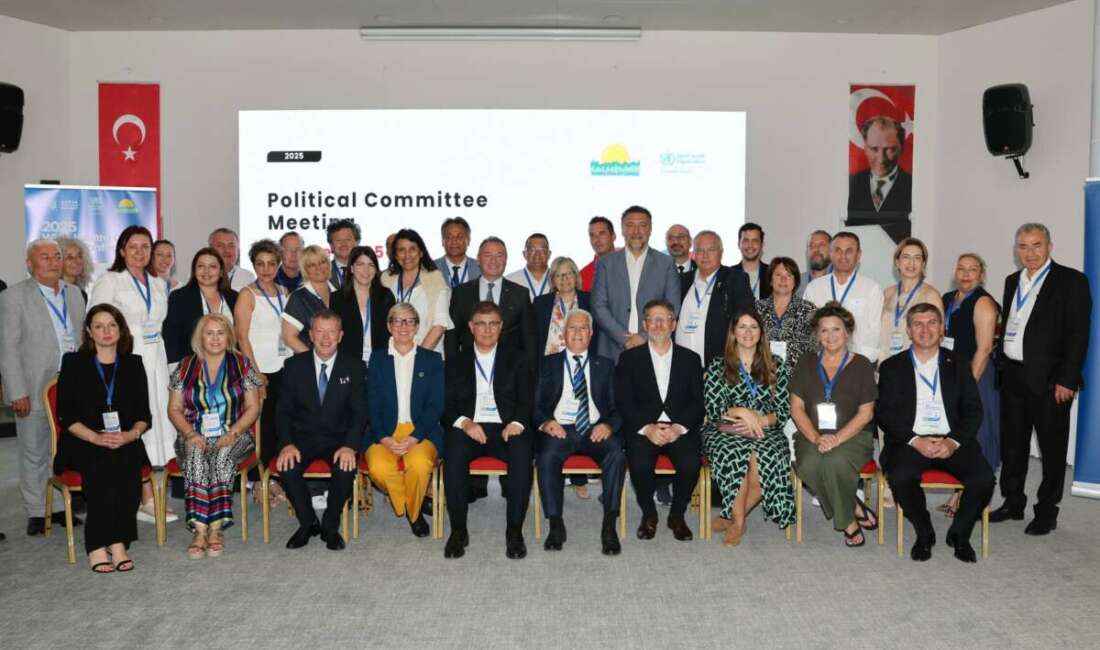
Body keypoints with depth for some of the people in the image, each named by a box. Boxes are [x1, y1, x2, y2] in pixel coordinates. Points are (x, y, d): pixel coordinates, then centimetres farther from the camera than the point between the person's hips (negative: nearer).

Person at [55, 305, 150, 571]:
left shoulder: (133, 364, 14)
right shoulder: (74, 363, 8)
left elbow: (144, 414, 9)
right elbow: (66, 415, 0)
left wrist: (131, 434, -13)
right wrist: (96, 438, -16)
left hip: (125, 442, 2)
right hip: (83, 443, -2)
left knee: (127, 468, -30)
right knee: (103, 465, -32)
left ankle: (117, 542, -24)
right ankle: (97, 546, -24)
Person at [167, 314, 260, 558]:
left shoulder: (242, 364, 6)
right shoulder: (185, 367, 10)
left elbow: (253, 407, 3)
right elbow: (174, 409, 9)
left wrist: (233, 432, -12)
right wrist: (190, 433, -9)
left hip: (232, 437, -1)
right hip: (195, 437, 1)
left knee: (222, 456, -33)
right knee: (195, 456, -32)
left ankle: (216, 529, -32)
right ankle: (200, 530, -37)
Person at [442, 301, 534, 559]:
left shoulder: (515, 360, 18)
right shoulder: (456, 362, 18)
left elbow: (526, 400, 8)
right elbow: (446, 405, 7)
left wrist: (517, 423, -14)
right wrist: (465, 423, -14)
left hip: (506, 429, 0)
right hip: (468, 429, 0)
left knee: (522, 451, -33)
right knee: (454, 451, -34)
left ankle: (514, 530, -25)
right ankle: (458, 530, -22)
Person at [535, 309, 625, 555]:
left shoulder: (605, 366, 20)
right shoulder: (548, 365, 18)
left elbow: (618, 407, 12)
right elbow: (536, 404, 10)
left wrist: (608, 425, -11)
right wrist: (545, 422, -12)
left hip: (596, 429, 1)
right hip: (559, 428, 0)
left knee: (617, 454, -31)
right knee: (547, 457, -33)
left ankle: (609, 527, -24)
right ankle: (556, 524, -19)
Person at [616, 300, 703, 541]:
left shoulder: (690, 359, 14)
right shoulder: (629, 358, 11)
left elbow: (697, 402, 5)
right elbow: (624, 402, 1)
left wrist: (678, 428, -12)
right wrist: (647, 428, -14)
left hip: (680, 428, 1)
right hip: (642, 429, -1)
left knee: (691, 464, -27)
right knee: (640, 465, -29)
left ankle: (677, 516, 0)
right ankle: (648, 515, -1)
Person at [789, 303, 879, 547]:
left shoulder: (861, 365, 5)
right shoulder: (806, 364, 10)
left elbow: (865, 414, -1)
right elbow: (796, 408, 4)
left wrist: (837, 439, -16)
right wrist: (816, 438, -14)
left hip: (852, 436, -2)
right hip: (812, 436, 2)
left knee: (835, 462, -34)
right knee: (810, 465, -31)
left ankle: (847, 520, -9)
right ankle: (854, 511, -10)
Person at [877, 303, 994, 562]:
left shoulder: (958, 365, 15)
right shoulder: (891, 367, 10)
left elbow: (973, 411, 7)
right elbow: (884, 414, 2)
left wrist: (954, 441, -11)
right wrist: (915, 441, -13)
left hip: (952, 441, 2)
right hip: (910, 441, -1)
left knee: (983, 478, -25)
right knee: (900, 477, -32)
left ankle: (959, 534, 3)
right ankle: (924, 533, -3)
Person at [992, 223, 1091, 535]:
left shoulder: (1071, 281, -6)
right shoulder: (1013, 281, 13)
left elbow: (1079, 334, -11)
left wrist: (1066, 380, -16)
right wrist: (1001, 363, 9)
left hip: (1049, 380, -6)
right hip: (1013, 377, 6)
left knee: (1052, 448, 5)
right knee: (1011, 445, 14)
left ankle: (1047, 512, 16)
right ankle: (1013, 503, 27)